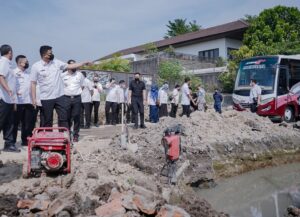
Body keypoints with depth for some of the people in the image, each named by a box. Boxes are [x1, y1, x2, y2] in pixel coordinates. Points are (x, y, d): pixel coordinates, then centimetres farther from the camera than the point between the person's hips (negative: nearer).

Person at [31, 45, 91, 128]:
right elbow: (33, 83, -2)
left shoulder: (57, 62, 5)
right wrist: (34, 98, -7)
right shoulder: (36, 66, -2)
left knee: (64, 118, 2)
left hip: (60, 96, 2)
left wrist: (84, 63, 2)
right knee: (48, 121, 8)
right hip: (46, 98, -2)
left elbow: (70, 66, 9)